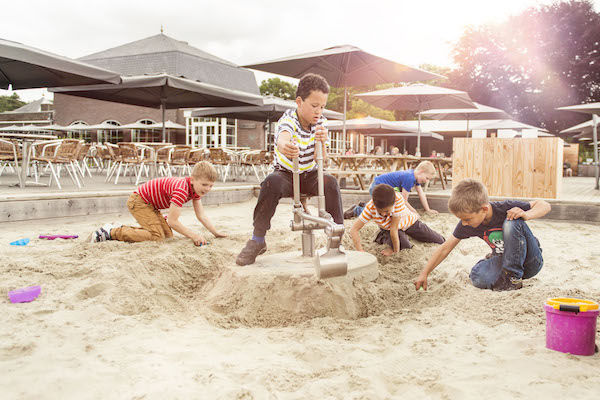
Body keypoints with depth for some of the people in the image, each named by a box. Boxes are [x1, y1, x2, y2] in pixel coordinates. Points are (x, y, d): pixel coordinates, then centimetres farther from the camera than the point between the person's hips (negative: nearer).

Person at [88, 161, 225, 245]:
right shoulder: (181, 190, -33)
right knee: (157, 236, -22)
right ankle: (111, 232, -13)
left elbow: (201, 215, 3)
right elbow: (172, 221, -32)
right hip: (138, 200, -10)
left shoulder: (196, 190, -2)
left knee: (168, 235, 5)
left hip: (150, 204, 10)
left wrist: (216, 232, -4)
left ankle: (124, 229, 14)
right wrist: (193, 235, -30)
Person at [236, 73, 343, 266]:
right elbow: (283, 138, -47)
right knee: (272, 182, -36)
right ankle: (257, 239, -25)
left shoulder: (320, 122, -5)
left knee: (330, 182, -27)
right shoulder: (288, 120, -20)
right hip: (286, 174, -3)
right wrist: (285, 147, -73)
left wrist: (322, 143, -31)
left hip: (309, 176, 3)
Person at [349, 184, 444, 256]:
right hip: (387, 227, 0)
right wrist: (361, 252, -44)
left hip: (408, 221, 1)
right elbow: (354, 230, -36)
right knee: (404, 245, -30)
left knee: (440, 241, 4)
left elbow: (394, 228, -38)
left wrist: (395, 251, -31)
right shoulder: (370, 208, -37)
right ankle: (383, 237, 3)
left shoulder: (398, 199, -43)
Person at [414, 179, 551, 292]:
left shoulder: (506, 208, -24)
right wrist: (424, 273, -7)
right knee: (477, 277, -28)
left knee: (512, 223, -30)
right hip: (504, 259, 3)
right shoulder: (466, 225, -12)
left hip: (531, 262, -3)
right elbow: (445, 248, -4)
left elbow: (545, 205, -15)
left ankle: (513, 277, -18)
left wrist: (526, 214, -35)